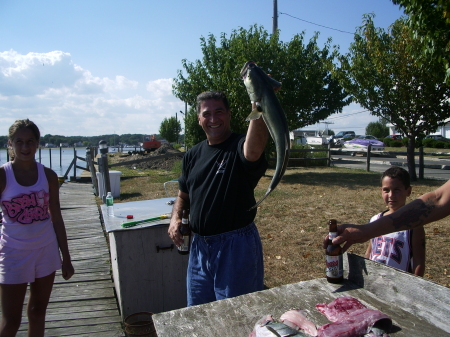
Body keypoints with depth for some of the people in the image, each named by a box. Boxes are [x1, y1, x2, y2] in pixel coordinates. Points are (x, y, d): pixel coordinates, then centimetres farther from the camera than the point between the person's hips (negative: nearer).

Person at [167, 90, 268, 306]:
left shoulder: (239, 147, -13)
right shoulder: (193, 155, 7)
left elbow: (253, 150, -40)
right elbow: (183, 195, 18)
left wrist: (257, 109, -54)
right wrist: (176, 217, -1)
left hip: (236, 245, -6)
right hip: (199, 246, 6)